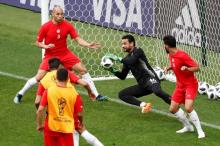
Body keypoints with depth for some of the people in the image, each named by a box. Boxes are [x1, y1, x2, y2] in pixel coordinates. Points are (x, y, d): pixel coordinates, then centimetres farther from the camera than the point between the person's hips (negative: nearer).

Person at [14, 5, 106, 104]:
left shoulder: (68, 26, -9)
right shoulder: (46, 27, -14)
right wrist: (46, 46, -24)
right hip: (50, 56, -3)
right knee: (39, 77, -13)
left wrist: (89, 45, -27)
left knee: (83, 70, -2)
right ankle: (20, 94, 7)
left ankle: (96, 95, 8)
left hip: (65, 54, 3)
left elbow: (78, 39, -10)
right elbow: (38, 42, -4)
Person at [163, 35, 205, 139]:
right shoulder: (171, 55, 2)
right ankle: (188, 126, 24)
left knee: (188, 108, -25)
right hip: (180, 85, 9)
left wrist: (186, 68, -38)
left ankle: (200, 131, -14)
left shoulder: (182, 55, -23)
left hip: (190, 85, -9)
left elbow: (197, 68, -20)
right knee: (173, 109, 6)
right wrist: (169, 68, 3)